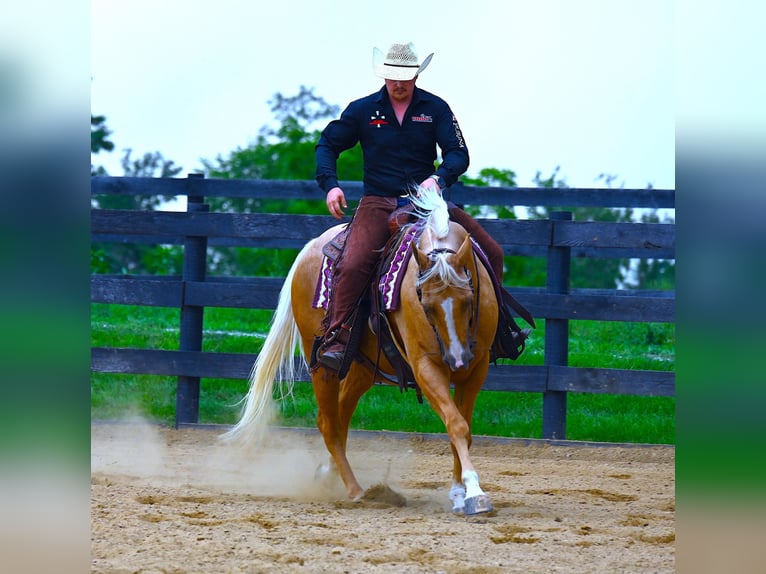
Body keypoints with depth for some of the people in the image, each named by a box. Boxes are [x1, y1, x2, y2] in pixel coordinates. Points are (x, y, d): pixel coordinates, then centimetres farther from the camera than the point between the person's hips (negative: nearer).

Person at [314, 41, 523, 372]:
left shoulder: (436, 109, 4)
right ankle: (333, 338, -20)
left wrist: (439, 178, -24)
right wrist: (330, 185, -6)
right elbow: (327, 144, 12)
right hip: (378, 204, -2)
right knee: (353, 264, -30)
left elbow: (458, 154, -2)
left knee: (491, 253, -7)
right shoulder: (363, 110, 4)